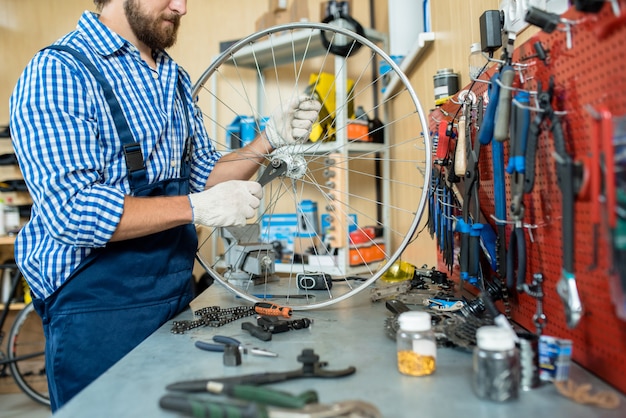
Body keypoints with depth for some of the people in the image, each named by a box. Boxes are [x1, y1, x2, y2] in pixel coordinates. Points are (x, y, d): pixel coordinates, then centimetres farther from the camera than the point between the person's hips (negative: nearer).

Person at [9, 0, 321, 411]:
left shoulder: (175, 78, 11)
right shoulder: (57, 72, -13)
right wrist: (197, 208, -22)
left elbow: (202, 174, 14)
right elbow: (71, 211, -24)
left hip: (177, 298, 8)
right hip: (97, 310, -7)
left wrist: (270, 139, 0)